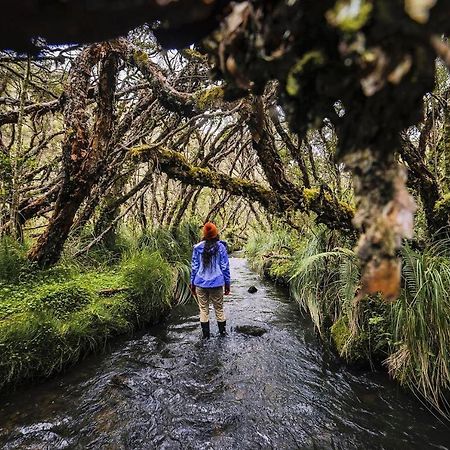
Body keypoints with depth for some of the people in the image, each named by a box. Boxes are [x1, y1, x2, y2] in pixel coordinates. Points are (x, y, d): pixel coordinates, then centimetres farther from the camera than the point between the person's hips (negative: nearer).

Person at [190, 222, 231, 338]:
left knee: (203, 309, 12)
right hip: (217, 284, 0)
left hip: (200, 284, 1)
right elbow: (225, 267, -3)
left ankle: (205, 334, 20)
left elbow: (194, 267, 0)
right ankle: (223, 332, 27)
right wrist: (227, 284, 5)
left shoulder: (197, 248, -4)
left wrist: (192, 283, 10)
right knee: (219, 309, 14)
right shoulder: (221, 247, -6)